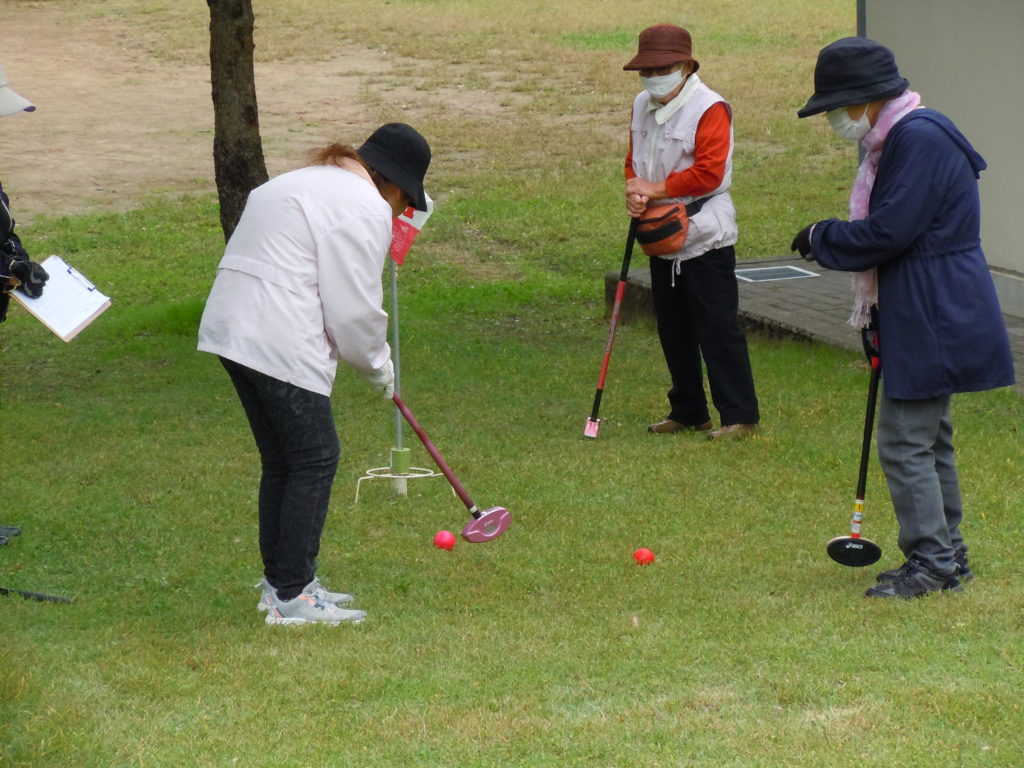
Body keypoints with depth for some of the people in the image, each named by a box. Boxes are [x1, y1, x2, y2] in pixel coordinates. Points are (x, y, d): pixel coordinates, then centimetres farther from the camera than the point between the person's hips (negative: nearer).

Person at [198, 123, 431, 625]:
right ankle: (292, 597, -3)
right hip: (279, 343, -10)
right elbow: (355, 308, -11)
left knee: (281, 460, 17)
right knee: (314, 459, -4)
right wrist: (377, 365, 8)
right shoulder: (364, 208, -8)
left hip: (232, 328, 10)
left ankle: (279, 582, 23)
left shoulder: (309, 181, 24)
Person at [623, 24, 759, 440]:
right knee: (673, 330, 13)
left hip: (705, 237, -8)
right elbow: (634, 160, 17)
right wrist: (635, 191, -5)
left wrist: (655, 189, -16)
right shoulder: (642, 106, 9)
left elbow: (709, 172, -20)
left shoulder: (710, 109, -14)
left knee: (717, 328, -6)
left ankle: (739, 415, -2)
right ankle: (687, 410, 24)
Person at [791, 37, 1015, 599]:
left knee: (905, 443, -8)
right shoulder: (894, 139, 14)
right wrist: (879, 310, 15)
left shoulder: (920, 139, -19)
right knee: (928, 441, 17)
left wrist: (820, 238, -8)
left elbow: (888, 232, -23)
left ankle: (931, 563, -2)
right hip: (918, 317, 11)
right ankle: (947, 555, 25)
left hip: (933, 321, -11)